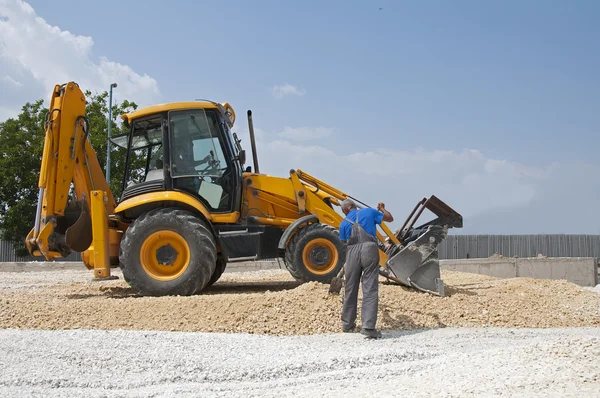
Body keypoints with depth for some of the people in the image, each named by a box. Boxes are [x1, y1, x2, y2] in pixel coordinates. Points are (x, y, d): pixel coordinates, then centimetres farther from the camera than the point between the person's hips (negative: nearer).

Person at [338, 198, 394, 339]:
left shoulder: (344, 223, 16)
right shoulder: (369, 212, 13)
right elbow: (389, 218, 19)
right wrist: (382, 209, 39)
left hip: (352, 252, 2)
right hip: (369, 249, -2)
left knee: (350, 288, 14)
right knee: (370, 289, -4)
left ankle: (347, 323, 27)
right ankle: (368, 327, -13)